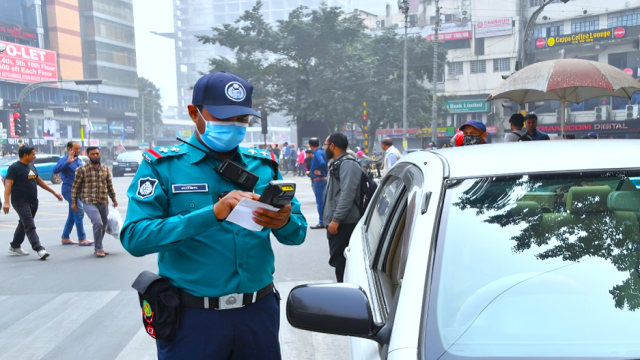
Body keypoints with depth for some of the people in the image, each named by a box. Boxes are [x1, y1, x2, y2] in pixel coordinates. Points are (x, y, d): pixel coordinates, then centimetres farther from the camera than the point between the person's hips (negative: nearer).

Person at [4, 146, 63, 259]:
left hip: (33, 201, 8)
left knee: (23, 224, 17)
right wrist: (6, 201, -29)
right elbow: (8, 184, -18)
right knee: (30, 226, -13)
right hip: (21, 202, -8)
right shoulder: (14, 168, -10)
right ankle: (39, 249, -19)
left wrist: (54, 192, 21)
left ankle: (15, 247, 30)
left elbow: (39, 181, 22)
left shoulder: (31, 166, 14)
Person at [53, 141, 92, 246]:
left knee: (73, 215, 13)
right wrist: (68, 162, -35)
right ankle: (82, 239, -7)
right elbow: (55, 170, -27)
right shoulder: (64, 160, -10)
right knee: (79, 213, -11)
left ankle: (65, 238, 23)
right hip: (69, 189, -8)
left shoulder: (79, 160, 14)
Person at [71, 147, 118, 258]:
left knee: (103, 226, 10)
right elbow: (75, 186, 1)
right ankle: (98, 248, -6)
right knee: (98, 223, -20)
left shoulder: (105, 169, 12)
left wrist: (114, 199, 19)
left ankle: (98, 248, 27)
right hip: (89, 202, -5)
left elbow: (110, 185, 19)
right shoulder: (82, 169, -2)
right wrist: (74, 202, 0)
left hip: (104, 202, 5)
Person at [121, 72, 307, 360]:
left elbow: (298, 233, 4)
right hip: (192, 316, -3)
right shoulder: (162, 165, -5)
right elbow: (134, 237, -16)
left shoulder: (264, 165, 4)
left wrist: (284, 222, -20)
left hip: (259, 312, 4)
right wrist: (212, 214, -27)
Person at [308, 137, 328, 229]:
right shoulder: (322, 152, 11)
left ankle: (321, 222, -1)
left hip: (319, 180, -9)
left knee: (320, 201, -4)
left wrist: (321, 172, -19)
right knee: (322, 201, 16)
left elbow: (322, 163, -33)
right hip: (324, 179, 9)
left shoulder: (317, 153, -17)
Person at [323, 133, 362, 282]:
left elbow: (347, 195, -23)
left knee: (339, 260, -7)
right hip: (336, 221, 10)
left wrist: (336, 219, -24)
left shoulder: (348, 164, -14)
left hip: (344, 223, -10)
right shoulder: (338, 163, 18)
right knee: (338, 259, 15)